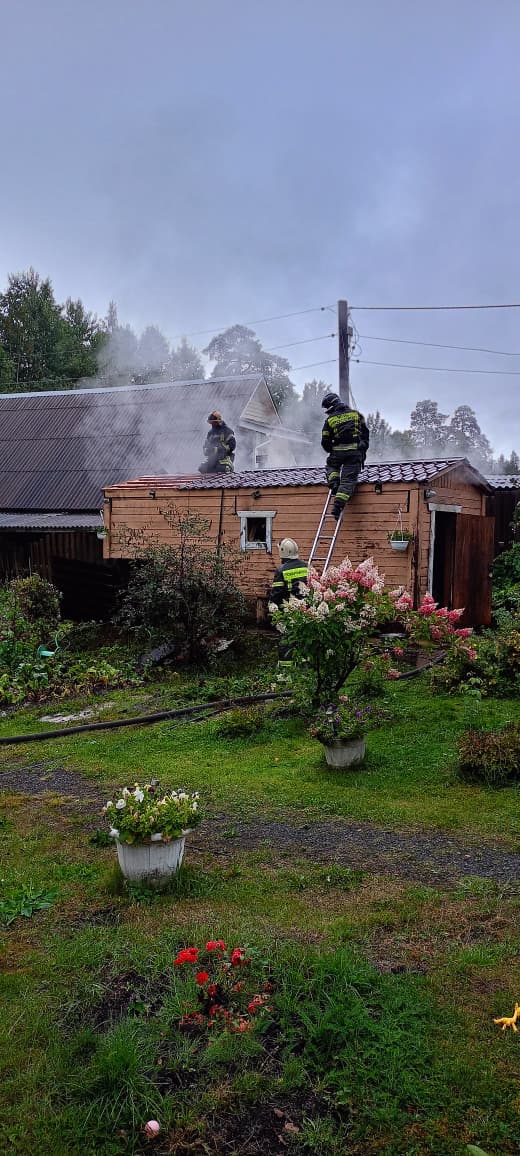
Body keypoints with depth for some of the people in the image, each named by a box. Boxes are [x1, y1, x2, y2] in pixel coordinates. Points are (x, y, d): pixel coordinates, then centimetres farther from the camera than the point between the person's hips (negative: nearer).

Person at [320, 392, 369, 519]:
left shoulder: (329, 420, 4)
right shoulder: (356, 414, 10)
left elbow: (325, 442, 7)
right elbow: (365, 432, 15)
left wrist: (331, 452, 25)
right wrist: (363, 449, 22)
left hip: (338, 452, 0)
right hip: (356, 451, 0)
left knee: (331, 466, 31)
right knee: (348, 479, -2)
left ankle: (334, 483, 3)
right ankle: (338, 505, -16)